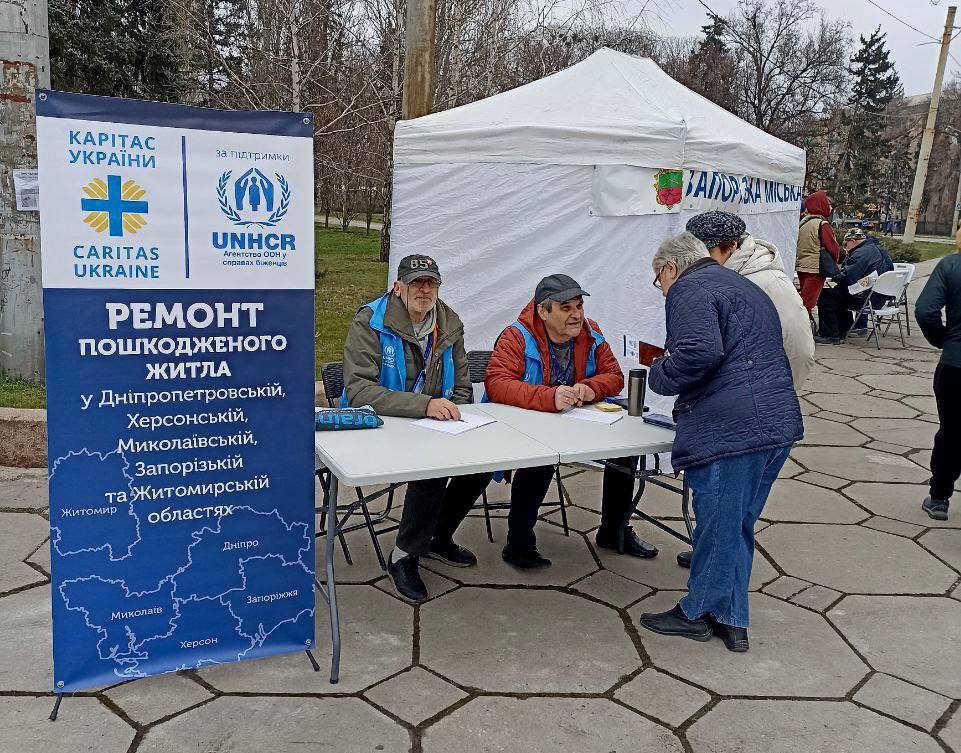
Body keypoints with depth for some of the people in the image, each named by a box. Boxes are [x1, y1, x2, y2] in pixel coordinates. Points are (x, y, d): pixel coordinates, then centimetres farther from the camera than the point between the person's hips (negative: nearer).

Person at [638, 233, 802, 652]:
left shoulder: (690, 289, -5)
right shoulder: (744, 287, 26)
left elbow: (699, 352, -22)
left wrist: (659, 376, -5)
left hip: (730, 428, -9)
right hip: (778, 423, 10)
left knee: (717, 522, 4)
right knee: (737, 524, 17)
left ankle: (698, 612, 20)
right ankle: (730, 620, 25)